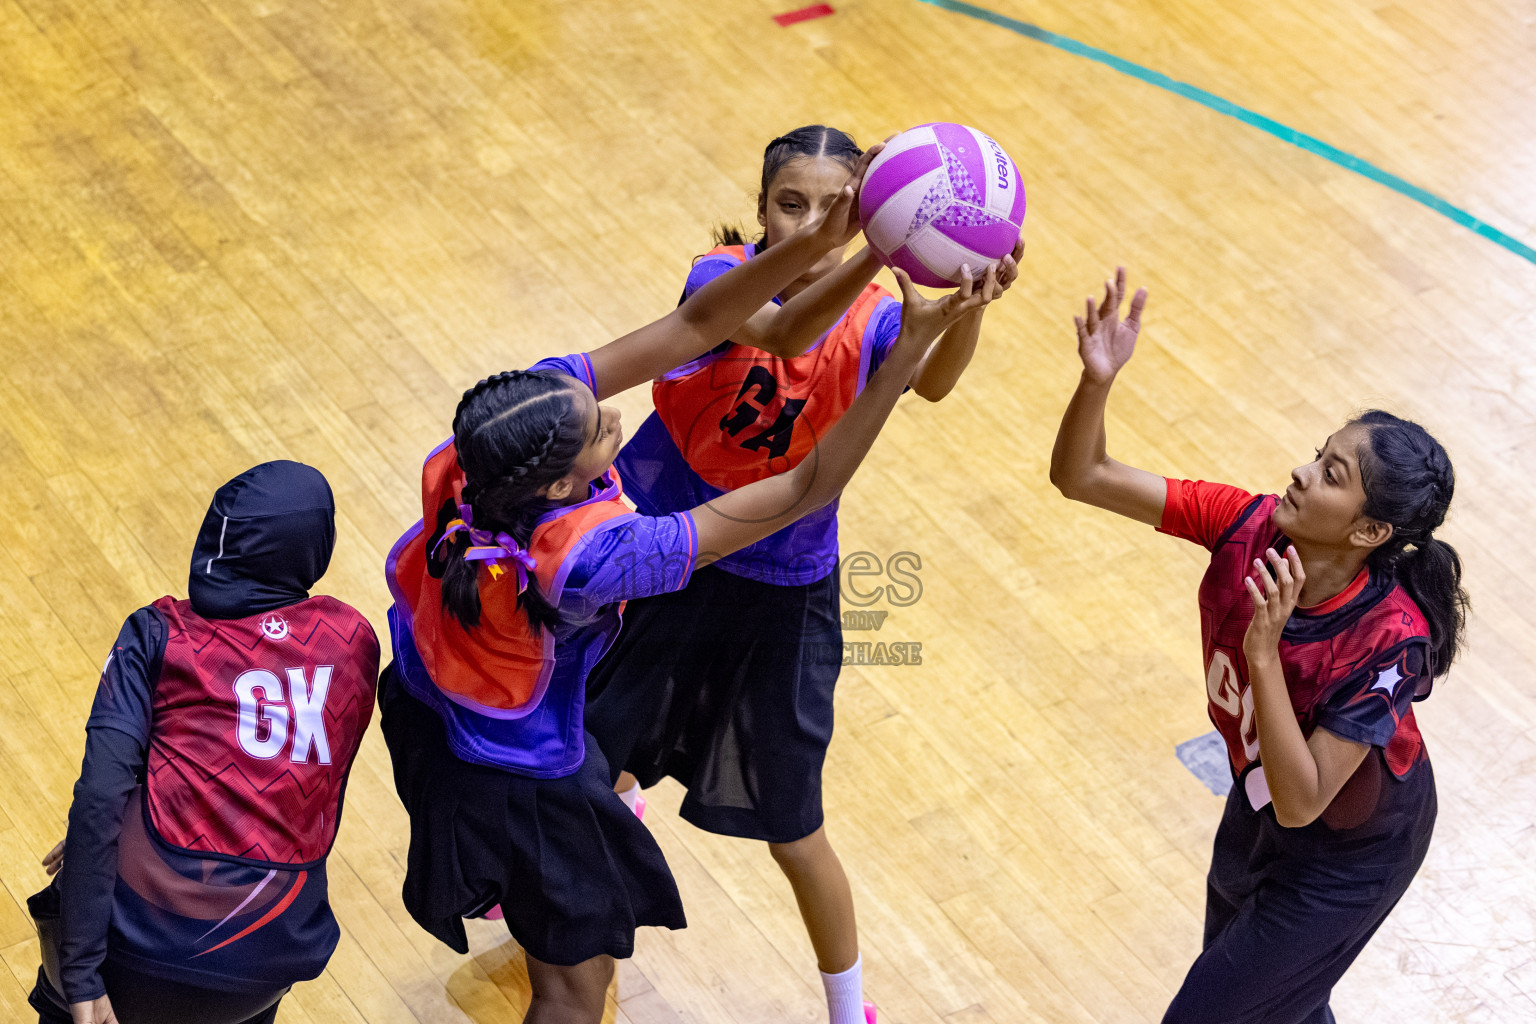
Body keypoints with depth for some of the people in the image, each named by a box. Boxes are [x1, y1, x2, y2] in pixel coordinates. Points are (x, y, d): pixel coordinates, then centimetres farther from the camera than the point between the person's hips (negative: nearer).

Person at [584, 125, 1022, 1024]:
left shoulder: (869, 317, -16)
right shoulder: (723, 277, -20)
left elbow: (932, 380, -39)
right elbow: (780, 330, -43)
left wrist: (972, 300, -60)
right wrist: (878, 256, -62)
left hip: (782, 590, -1)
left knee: (793, 832, 2)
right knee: (596, 745, 23)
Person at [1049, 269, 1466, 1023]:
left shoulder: (1389, 642, -39)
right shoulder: (1250, 528, -25)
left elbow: (1301, 803, -37)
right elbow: (1081, 477, -23)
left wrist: (1264, 653, -46)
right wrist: (1098, 380, -42)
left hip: (1351, 849, -6)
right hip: (1263, 797, 6)